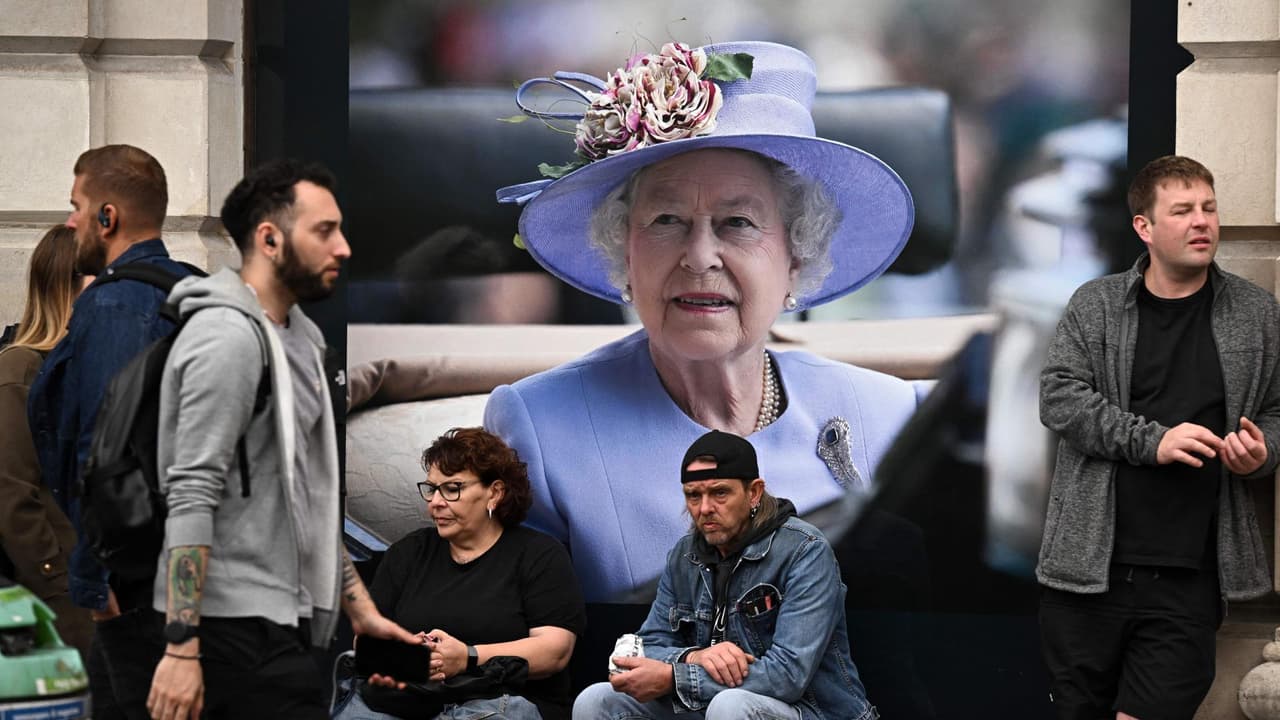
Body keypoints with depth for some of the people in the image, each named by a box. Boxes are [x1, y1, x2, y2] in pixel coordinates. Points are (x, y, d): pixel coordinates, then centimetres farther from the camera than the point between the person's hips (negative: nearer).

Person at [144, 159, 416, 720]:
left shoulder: (295, 341, 17)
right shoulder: (228, 338, -14)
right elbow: (191, 499, -20)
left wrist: (361, 610, 19)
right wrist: (181, 647, -25)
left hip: (272, 618, 10)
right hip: (238, 626, -10)